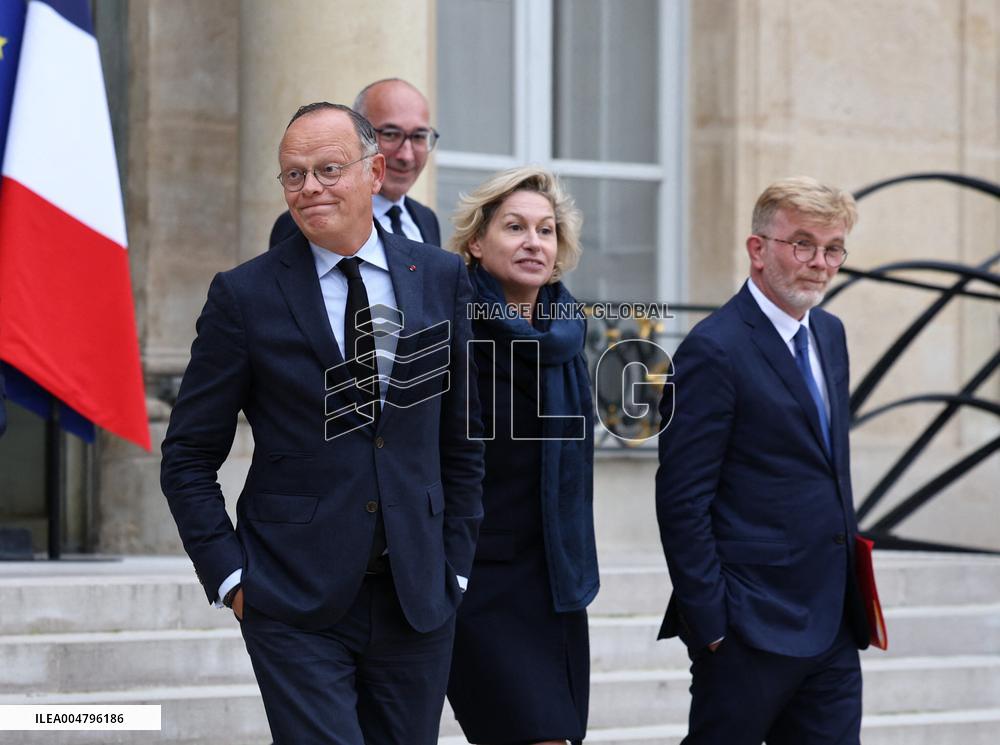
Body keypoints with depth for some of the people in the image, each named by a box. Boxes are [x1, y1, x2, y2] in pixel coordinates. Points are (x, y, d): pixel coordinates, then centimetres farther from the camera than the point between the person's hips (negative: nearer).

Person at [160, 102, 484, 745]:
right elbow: (189, 457, 2)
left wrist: (455, 564, 8)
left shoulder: (442, 279, 6)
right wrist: (230, 578, -5)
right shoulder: (246, 295, -3)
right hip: (297, 610, -3)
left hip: (417, 598, 3)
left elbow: (462, 438, 13)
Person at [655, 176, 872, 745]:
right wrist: (710, 624, -15)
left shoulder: (830, 334, 13)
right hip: (752, 629, -8)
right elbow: (682, 501, -14)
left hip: (834, 626, 8)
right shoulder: (714, 351, -12)